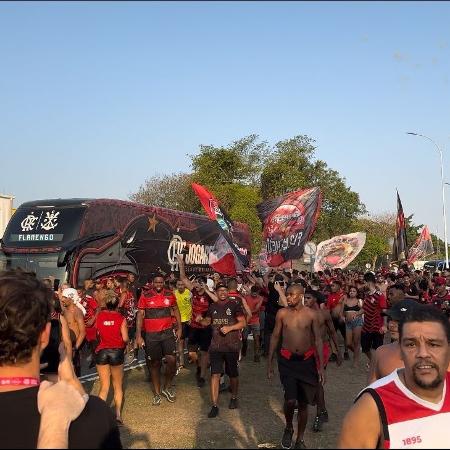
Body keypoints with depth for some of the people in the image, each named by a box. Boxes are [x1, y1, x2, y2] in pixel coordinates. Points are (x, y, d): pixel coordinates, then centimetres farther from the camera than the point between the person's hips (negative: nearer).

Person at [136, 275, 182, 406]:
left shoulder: (170, 295, 1)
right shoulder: (145, 295, -6)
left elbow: (175, 310, 15)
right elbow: (140, 315, -4)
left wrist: (179, 327, 11)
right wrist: (139, 335, -8)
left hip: (167, 332, 1)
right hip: (150, 335, -1)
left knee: (172, 360, -9)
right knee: (154, 363, 8)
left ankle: (167, 387, 15)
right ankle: (157, 393, 23)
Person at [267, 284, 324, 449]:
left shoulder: (311, 314, -5)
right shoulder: (282, 313, -3)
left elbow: (318, 340, -1)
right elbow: (275, 337, 4)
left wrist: (321, 366, -5)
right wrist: (269, 362, 5)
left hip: (306, 361, 1)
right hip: (287, 360, 0)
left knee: (303, 402, 9)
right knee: (290, 400, -14)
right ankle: (288, 428, 17)